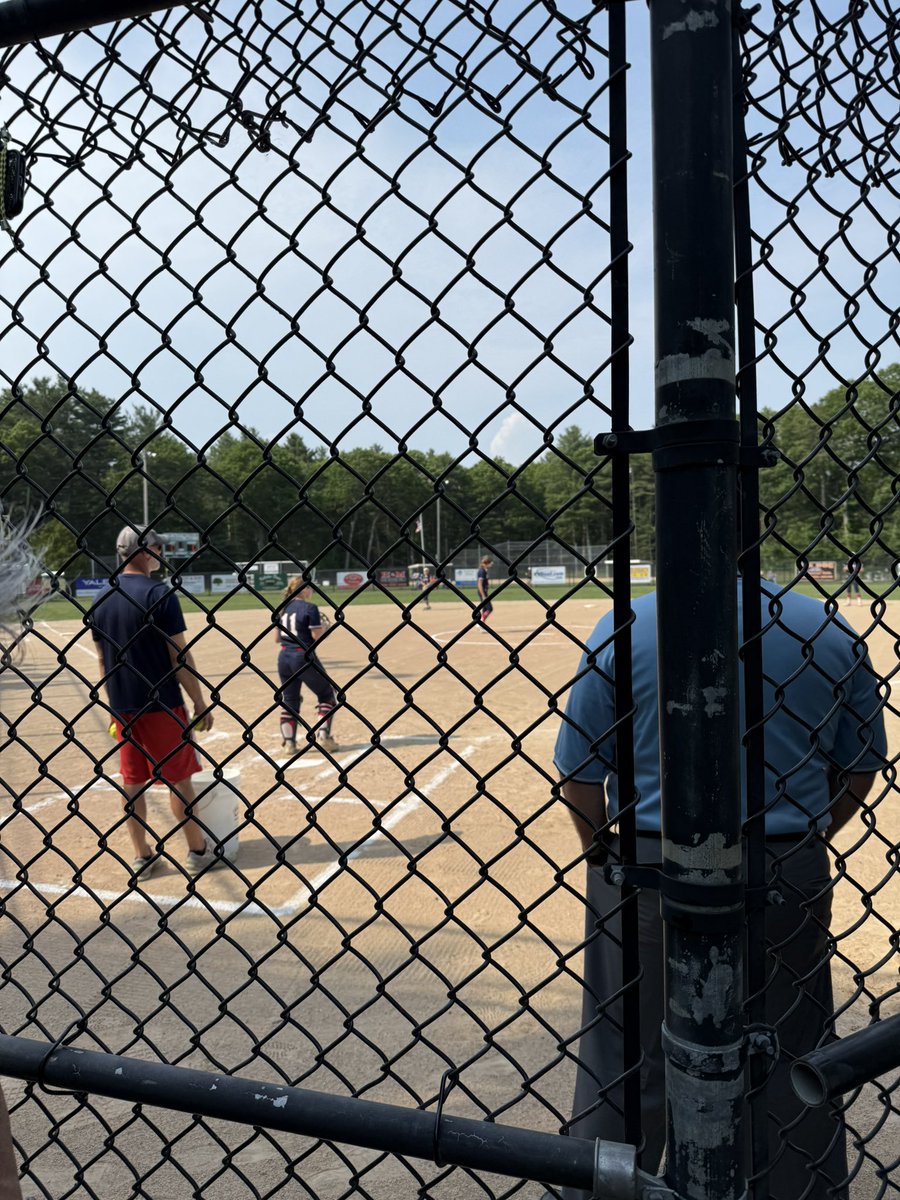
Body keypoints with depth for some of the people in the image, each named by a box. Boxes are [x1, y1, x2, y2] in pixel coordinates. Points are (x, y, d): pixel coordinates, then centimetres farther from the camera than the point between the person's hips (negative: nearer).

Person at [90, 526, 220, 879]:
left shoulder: (101, 600, 6)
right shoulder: (160, 594, -14)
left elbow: (102, 659, 11)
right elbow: (180, 656, -15)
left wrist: (114, 706, 20)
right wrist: (200, 703, -8)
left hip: (122, 705, 6)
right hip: (161, 703, -6)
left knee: (133, 781, 13)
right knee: (178, 777, 5)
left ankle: (142, 857, 21)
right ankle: (198, 851, 17)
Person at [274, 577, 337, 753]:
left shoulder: (282, 609, 9)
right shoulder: (309, 608, -11)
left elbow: (277, 638, 12)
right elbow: (317, 637, -14)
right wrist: (323, 625, 5)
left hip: (284, 657, 6)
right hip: (304, 657, -6)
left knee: (289, 699, 16)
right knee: (326, 694, 10)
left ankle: (288, 741, 12)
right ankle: (324, 736, 3)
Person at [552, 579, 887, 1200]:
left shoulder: (624, 626, -10)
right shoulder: (832, 633, -1)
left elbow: (580, 772, -6)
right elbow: (862, 764, 7)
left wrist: (602, 854, 9)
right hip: (786, 879, 2)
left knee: (622, 1061, 15)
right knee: (794, 1064, 21)